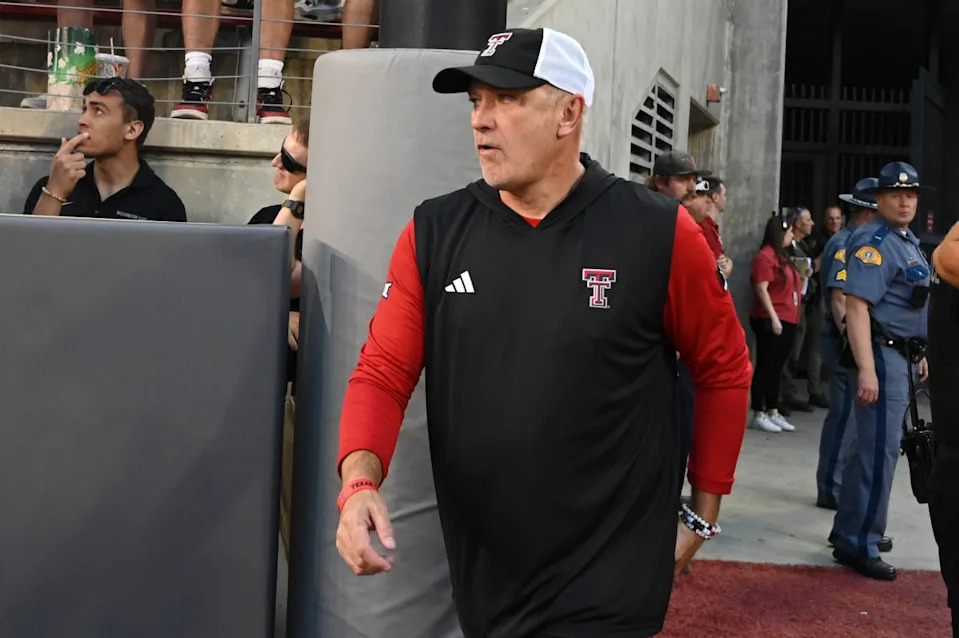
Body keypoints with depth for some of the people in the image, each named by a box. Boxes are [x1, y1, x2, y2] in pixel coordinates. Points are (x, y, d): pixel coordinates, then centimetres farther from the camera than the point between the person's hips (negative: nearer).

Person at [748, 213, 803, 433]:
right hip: (771, 321, -9)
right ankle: (758, 415, 0)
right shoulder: (765, 256, -11)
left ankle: (773, 413, 17)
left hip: (787, 321, 9)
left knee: (776, 368, 12)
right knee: (765, 367, -5)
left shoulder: (782, 256, 17)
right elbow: (761, 289, -18)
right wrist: (773, 317, -21)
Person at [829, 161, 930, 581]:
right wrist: (866, 369, -30)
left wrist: (920, 355, 25)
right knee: (880, 451, -8)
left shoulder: (910, 243, 17)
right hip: (882, 356, -10)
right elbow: (857, 306, -24)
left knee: (872, 448, 14)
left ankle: (850, 531, 24)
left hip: (902, 356, 10)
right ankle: (859, 545, -1)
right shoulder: (874, 242, -14)